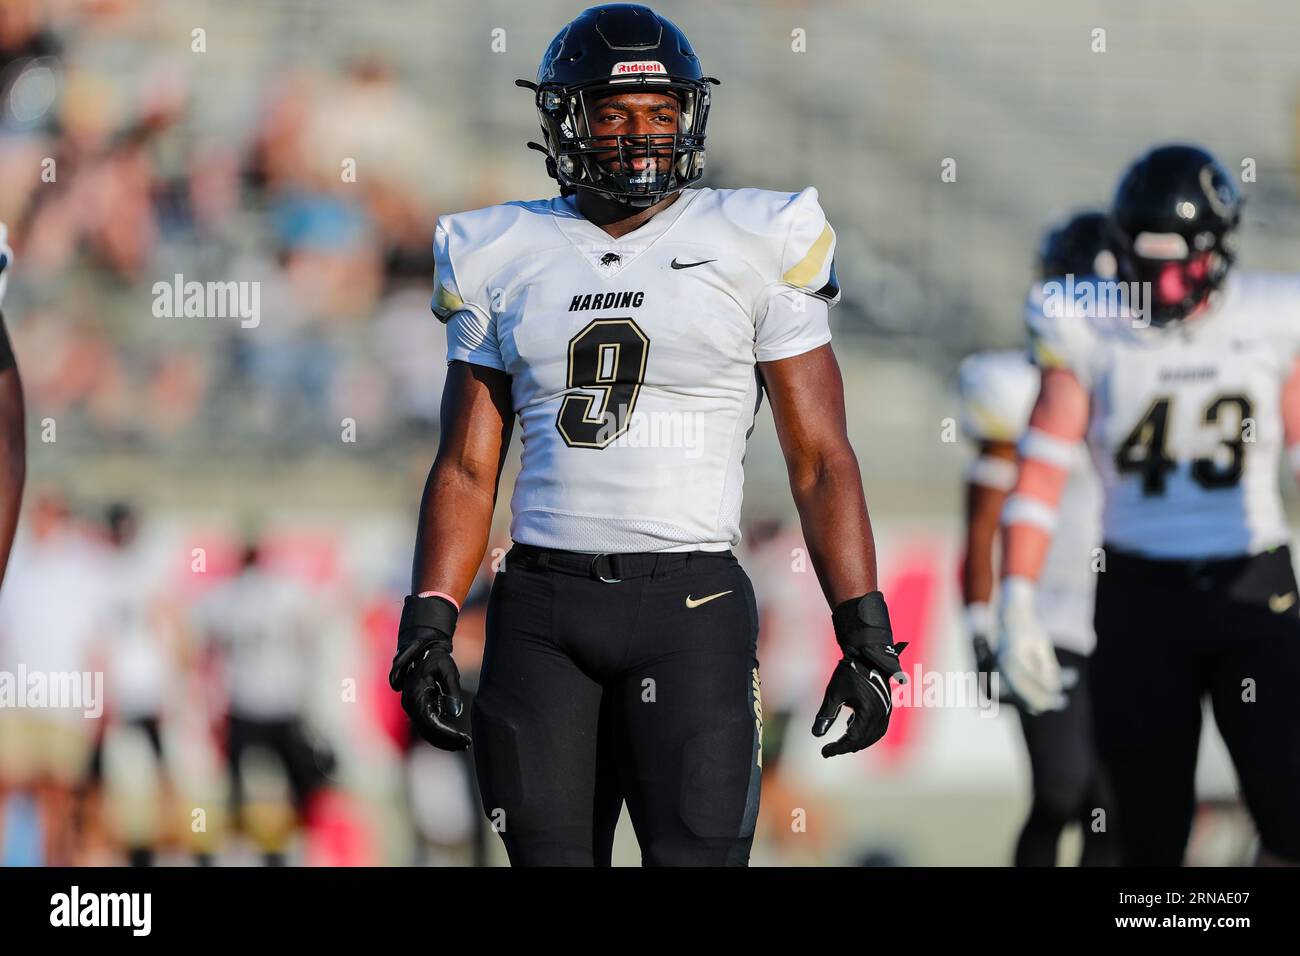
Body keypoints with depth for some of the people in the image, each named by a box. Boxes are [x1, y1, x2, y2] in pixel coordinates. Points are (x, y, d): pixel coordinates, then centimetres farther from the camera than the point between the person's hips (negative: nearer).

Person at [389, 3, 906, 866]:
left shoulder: (753, 251, 2)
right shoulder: (507, 261, 10)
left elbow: (822, 463, 2)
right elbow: (467, 469, 12)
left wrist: (867, 638, -4)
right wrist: (427, 629, 2)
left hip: (691, 606, -3)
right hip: (541, 609, 3)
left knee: (695, 853, -12)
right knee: (551, 855, 4)